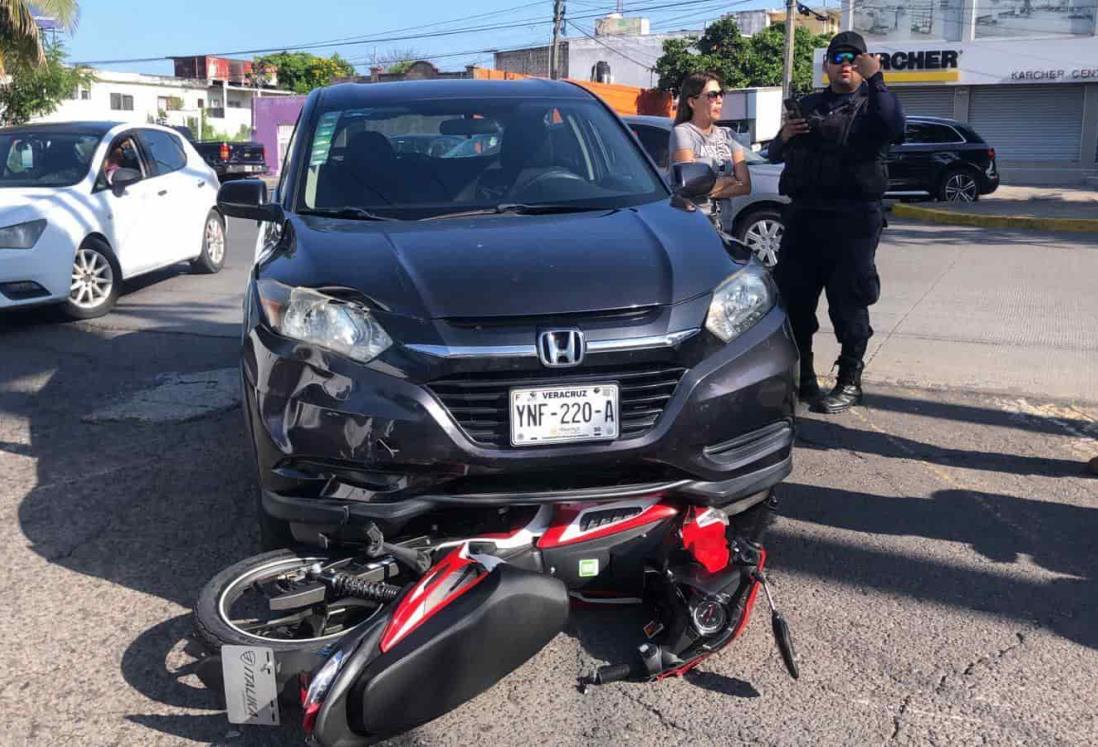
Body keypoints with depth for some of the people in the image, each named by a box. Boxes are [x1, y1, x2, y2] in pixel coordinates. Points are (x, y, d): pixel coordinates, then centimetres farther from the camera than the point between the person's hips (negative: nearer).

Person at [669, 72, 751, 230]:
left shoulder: (727, 135, 14)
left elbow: (746, 186, 4)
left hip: (723, 222, 5)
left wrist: (714, 190, -11)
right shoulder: (682, 132, -4)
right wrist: (729, 181, 1)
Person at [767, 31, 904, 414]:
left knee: (849, 303, -2)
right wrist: (783, 138, 2)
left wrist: (875, 80, -21)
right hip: (803, 216, 5)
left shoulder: (871, 105, 6)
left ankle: (850, 382, 10)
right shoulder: (809, 105, 19)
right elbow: (775, 155, 24)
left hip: (852, 220, -4)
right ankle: (800, 378, 21)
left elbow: (895, 128, -17)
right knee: (793, 299, 7)